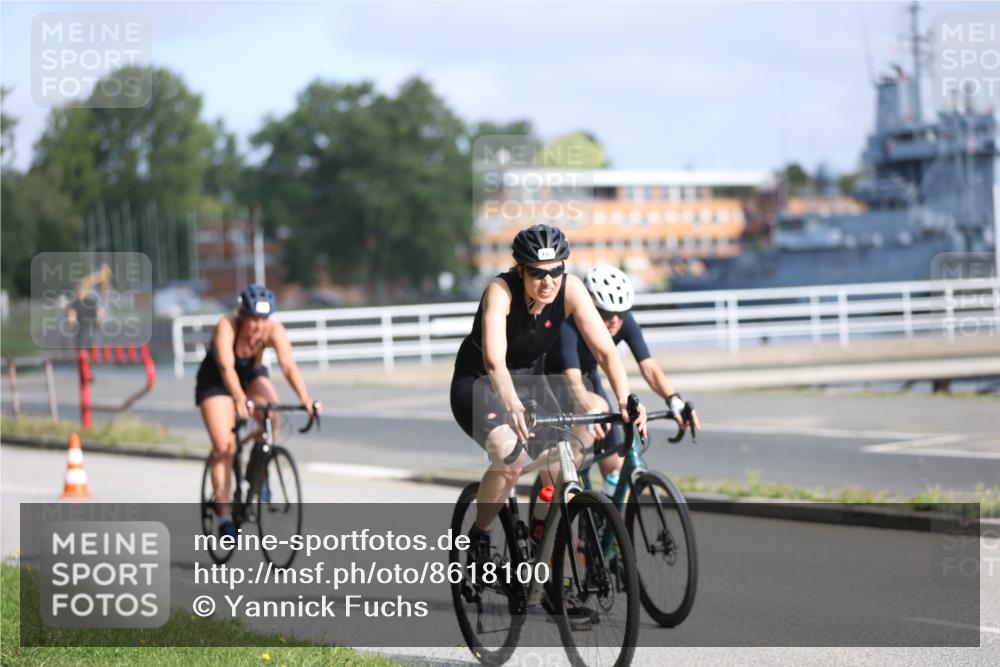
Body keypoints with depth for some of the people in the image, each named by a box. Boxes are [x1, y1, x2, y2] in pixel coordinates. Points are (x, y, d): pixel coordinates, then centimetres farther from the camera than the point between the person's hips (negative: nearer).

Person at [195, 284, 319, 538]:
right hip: (216, 381, -3)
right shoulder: (226, 327, -33)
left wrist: (305, 400, -51)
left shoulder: (274, 330, -26)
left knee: (271, 416, -28)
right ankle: (224, 514, -8)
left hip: (252, 374, 3)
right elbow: (226, 367, -44)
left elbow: (289, 366, -36)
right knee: (224, 447, -15)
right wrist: (240, 400, -60)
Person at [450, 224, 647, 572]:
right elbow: (494, 360, -42)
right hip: (478, 384, -4)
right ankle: (478, 539, -7)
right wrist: (512, 406, -59)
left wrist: (624, 399, -39)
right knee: (511, 459, -30)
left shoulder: (570, 289, -18)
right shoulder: (501, 291, -29)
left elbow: (605, 349, -23)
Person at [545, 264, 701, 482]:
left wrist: (673, 399, -50)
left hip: (589, 377, 5)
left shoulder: (625, 322, -23)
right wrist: (591, 410, -69)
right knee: (597, 406, -34)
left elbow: (648, 367, -32)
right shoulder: (569, 325, -38)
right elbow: (572, 380, -50)